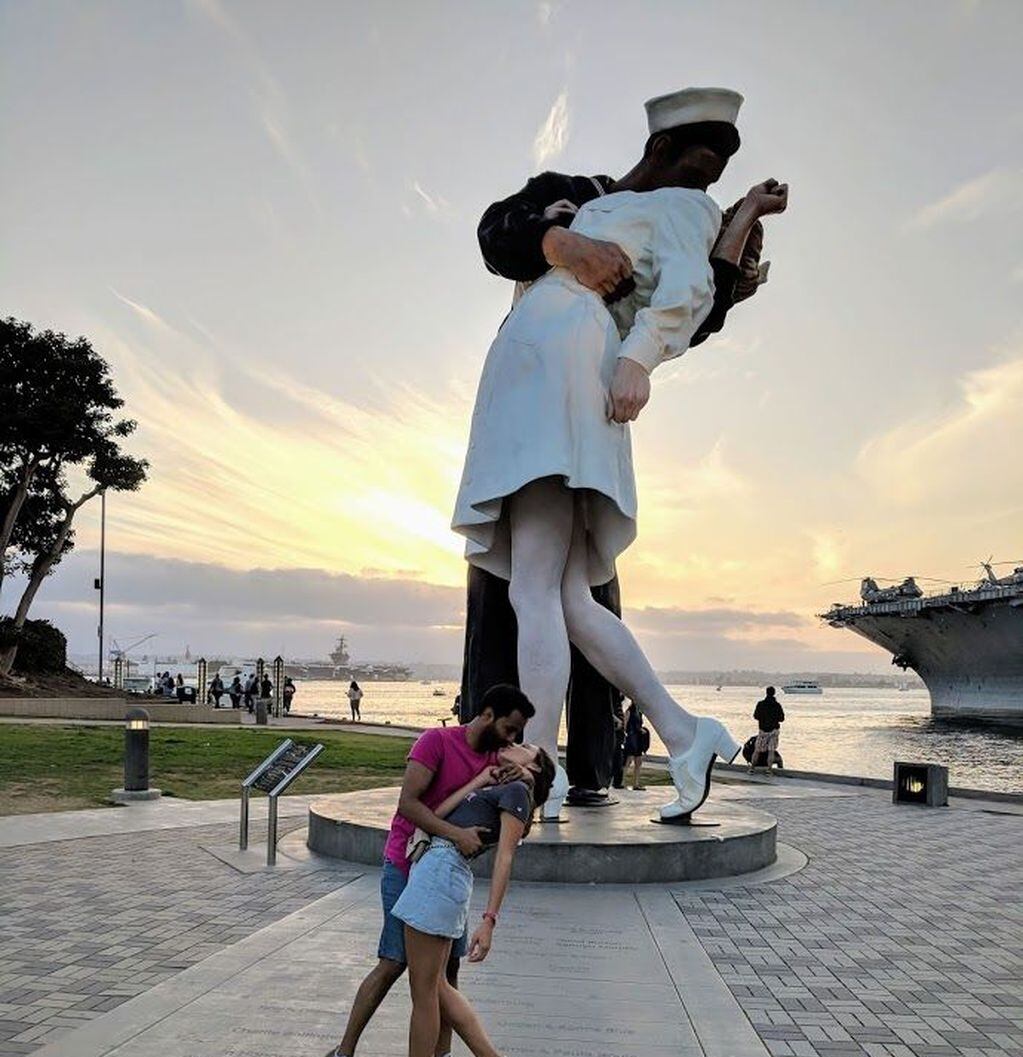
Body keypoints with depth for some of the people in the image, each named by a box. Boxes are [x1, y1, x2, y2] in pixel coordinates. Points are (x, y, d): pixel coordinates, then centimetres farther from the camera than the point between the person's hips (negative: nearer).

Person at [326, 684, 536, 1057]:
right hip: (406, 868, -7)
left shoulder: (496, 759, 5)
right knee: (392, 964, -4)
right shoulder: (437, 740, -16)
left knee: (449, 964, 5)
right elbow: (407, 802, -24)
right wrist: (456, 833, -34)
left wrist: (522, 778, -18)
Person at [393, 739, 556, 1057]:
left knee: (423, 992, 0)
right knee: (436, 987, 14)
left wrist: (489, 921, -17)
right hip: (433, 869, 9)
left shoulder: (517, 790, 0)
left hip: (442, 872, -9)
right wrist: (480, 780, 15)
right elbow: (436, 815, 12)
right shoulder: (491, 791, 24)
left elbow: (504, 859, -9)